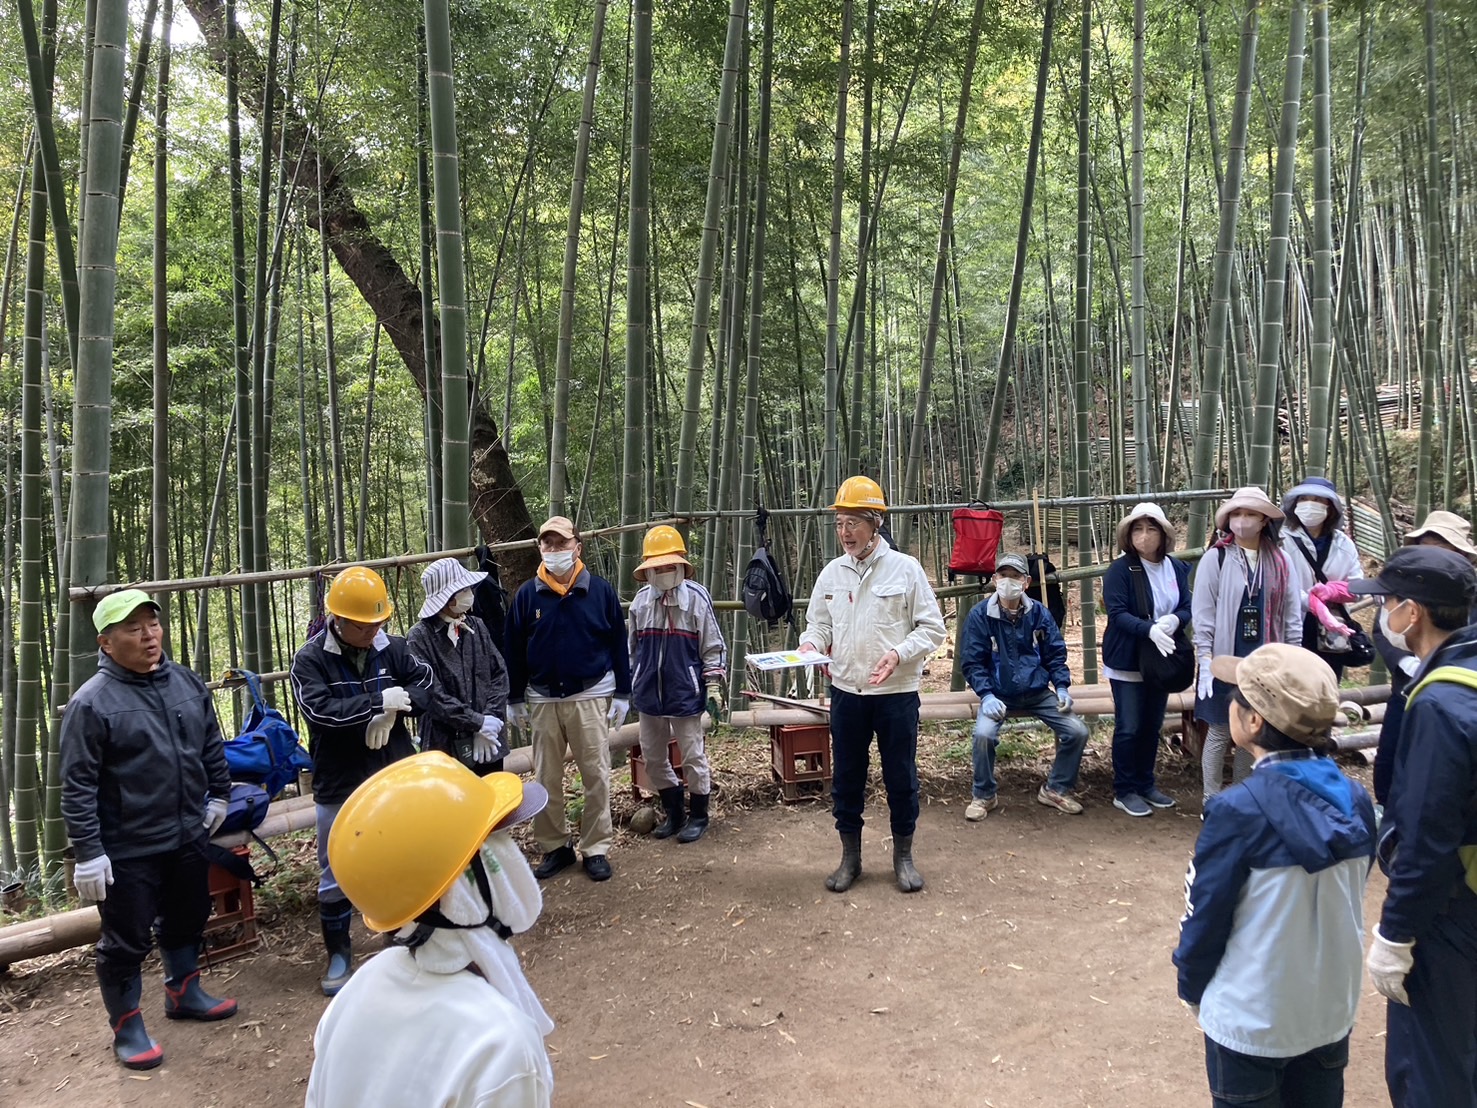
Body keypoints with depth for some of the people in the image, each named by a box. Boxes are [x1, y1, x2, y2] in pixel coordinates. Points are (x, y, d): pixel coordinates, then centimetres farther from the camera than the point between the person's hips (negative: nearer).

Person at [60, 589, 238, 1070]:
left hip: (189, 837, 6)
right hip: (127, 850, -6)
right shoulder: (91, 702, -17)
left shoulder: (188, 683, 1)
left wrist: (218, 795, 16)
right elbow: (77, 787, -15)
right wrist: (88, 853, -16)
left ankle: (184, 992, 43)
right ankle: (127, 1027, 26)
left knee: (187, 921, 22)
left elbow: (212, 746, 16)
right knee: (126, 941, 8)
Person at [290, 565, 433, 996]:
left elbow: (426, 683, -4)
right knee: (336, 876, 10)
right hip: (339, 787, -3)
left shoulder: (393, 648, -2)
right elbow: (319, 710, -25)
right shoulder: (310, 660, -13)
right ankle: (339, 954, 29)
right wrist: (378, 701, -26)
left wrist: (391, 712, -21)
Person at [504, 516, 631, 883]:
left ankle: (596, 848, 14)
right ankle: (554, 847, 22)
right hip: (542, 699, 2)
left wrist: (622, 694, 0)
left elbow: (618, 645, 1)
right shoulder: (527, 595, 0)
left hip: (590, 697, -1)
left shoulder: (601, 591, -3)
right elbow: (514, 651, 5)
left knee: (596, 777, 3)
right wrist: (515, 699, 6)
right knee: (546, 779, 9)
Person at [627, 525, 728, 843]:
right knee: (653, 757, 14)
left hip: (685, 694, -5)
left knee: (693, 758, 5)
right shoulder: (641, 600, 3)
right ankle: (674, 814, 31)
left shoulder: (696, 597, -10)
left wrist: (713, 688, -8)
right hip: (649, 694, 5)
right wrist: (628, 685, 16)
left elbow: (713, 647, -6)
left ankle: (698, 817, 23)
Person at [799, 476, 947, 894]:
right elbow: (819, 622, 13)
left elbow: (931, 628, -5)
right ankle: (850, 857, 25)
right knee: (846, 777, 11)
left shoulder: (905, 568, -6)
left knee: (901, 777, 7)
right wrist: (811, 643, -9)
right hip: (846, 691, 3)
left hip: (897, 692, -3)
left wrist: (898, 654, -20)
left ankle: (903, 856, 25)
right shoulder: (831, 573, 5)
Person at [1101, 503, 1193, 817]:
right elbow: (1117, 614, -19)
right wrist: (1150, 629, -33)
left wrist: (1174, 620, -22)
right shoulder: (1120, 570, -13)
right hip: (1127, 662, -5)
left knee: (1153, 726, 14)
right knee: (1129, 728, -1)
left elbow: (1188, 607, 1)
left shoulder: (1177, 568, 2)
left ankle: (1145, 784, 29)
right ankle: (1124, 792, 11)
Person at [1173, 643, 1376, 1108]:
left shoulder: (1238, 811, -25)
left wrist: (1192, 988, 2)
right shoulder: (1356, 801, -8)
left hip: (1253, 1018, -5)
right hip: (1333, 1008, 5)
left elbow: (1205, 914, -15)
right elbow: (1348, 900, 4)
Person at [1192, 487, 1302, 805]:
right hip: (1225, 661, -3)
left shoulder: (1280, 561, 4)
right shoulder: (1215, 558, -6)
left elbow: (1291, 614, 8)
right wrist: (1204, 662, -13)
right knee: (1219, 732, 4)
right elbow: (1202, 613, -8)